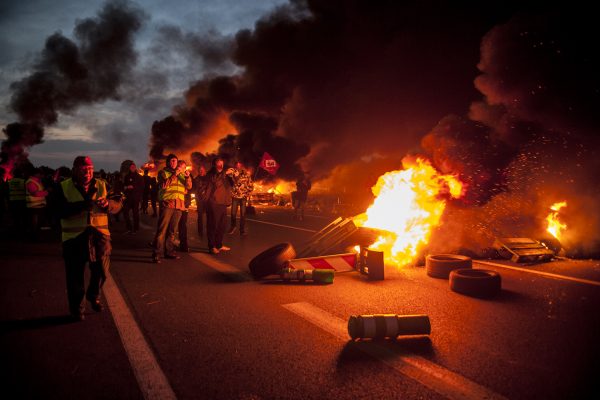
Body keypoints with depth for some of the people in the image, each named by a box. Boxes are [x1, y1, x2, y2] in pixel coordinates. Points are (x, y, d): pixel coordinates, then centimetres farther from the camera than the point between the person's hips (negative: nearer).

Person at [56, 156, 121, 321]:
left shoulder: (101, 185, 6)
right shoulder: (64, 187, -1)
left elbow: (117, 205, -2)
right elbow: (61, 211, -13)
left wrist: (107, 204, -25)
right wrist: (82, 205, -27)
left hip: (99, 234, 2)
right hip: (74, 236, -2)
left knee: (101, 270, 7)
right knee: (75, 275, 5)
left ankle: (93, 296, 36)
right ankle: (76, 307, 24)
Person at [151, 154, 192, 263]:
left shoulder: (181, 173, 20)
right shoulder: (163, 172, 6)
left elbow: (189, 186, 10)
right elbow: (164, 185, -12)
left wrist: (187, 177, -8)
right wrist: (174, 175, -17)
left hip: (179, 204, 5)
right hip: (167, 203, -5)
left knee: (172, 230, 9)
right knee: (162, 229, -10)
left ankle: (169, 251, 15)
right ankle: (156, 254, -11)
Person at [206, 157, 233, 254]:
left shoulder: (224, 175, 20)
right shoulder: (211, 174, 1)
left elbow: (232, 183, 15)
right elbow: (215, 182, -16)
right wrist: (225, 174, -19)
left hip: (223, 202, 7)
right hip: (213, 202, -7)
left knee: (222, 225, 9)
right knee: (213, 224, -7)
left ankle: (219, 245, 18)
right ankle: (212, 246, -5)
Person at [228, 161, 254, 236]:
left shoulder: (246, 174, 1)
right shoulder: (233, 174, 1)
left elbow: (251, 186, 5)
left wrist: (248, 194, -1)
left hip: (243, 197, 0)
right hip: (235, 196, 0)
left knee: (243, 214, 0)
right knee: (233, 213, 1)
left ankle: (242, 230, 9)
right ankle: (232, 226, 24)